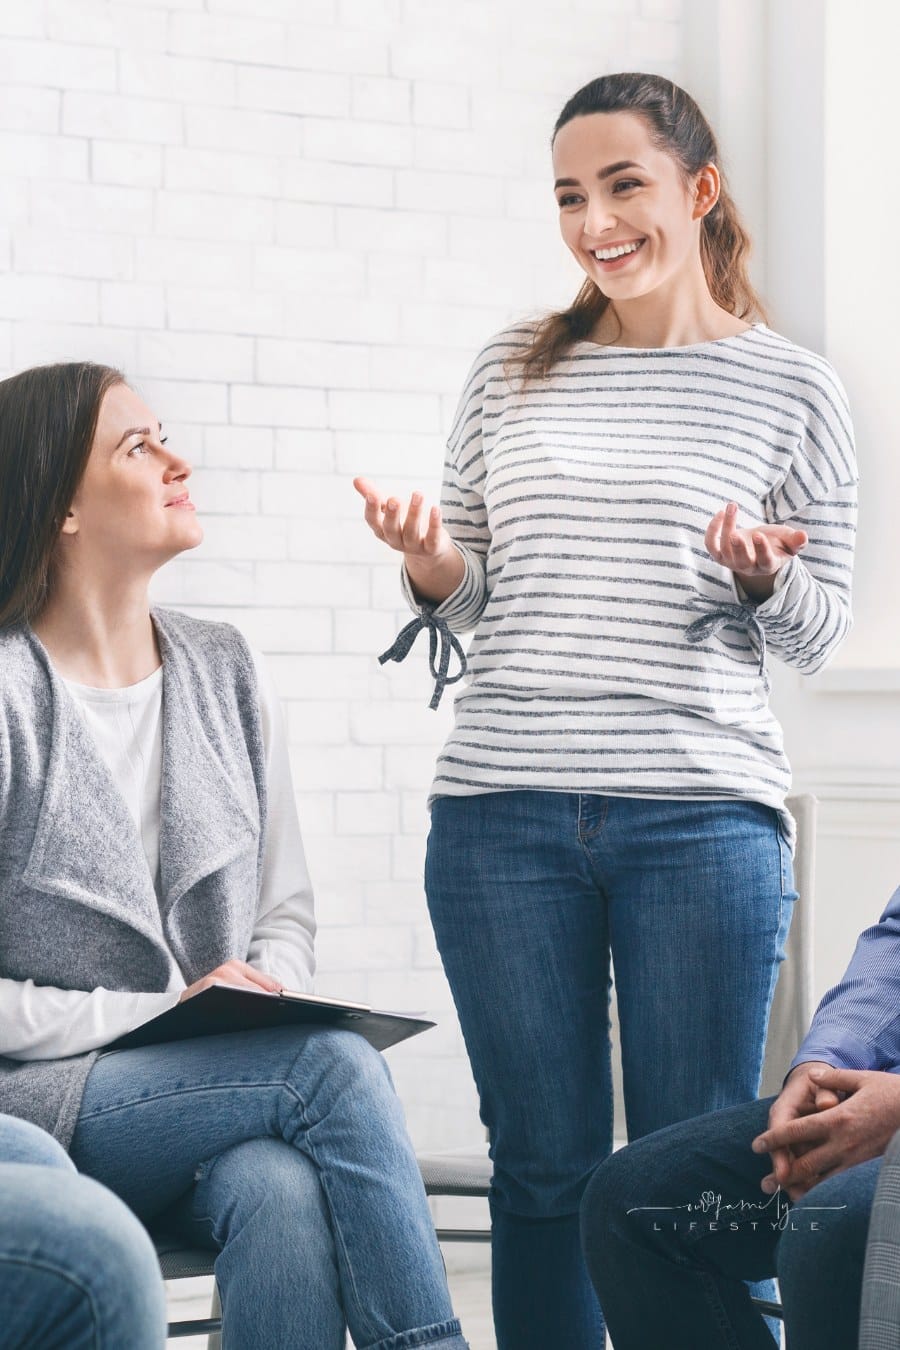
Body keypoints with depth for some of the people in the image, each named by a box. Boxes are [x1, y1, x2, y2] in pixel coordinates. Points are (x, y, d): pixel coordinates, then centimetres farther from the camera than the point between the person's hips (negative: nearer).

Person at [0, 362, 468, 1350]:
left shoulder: (225, 673, 11)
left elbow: (286, 909, 16)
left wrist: (270, 988, -6)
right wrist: (162, 1013, -16)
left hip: (210, 1099, 4)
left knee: (283, 1193, -32)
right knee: (335, 1063, -28)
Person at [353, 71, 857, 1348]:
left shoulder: (792, 389, 5)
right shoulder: (513, 372, 11)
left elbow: (820, 631, 8)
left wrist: (761, 578, -13)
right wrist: (431, 565, -6)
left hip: (704, 819, -2)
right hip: (504, 813, 2)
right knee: (543, 1167, 7)